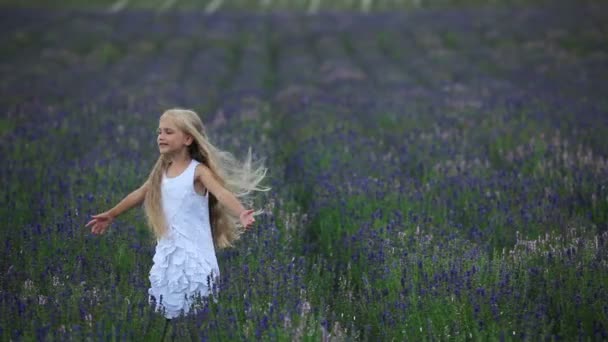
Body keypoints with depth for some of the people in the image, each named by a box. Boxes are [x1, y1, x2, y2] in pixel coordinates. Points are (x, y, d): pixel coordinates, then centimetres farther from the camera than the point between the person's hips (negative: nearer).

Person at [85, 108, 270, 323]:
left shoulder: (198, 170, -10)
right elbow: (139, 195, 25)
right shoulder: (162, 171, 10)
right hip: (168, 251, 6)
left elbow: (222, 193, -26)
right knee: (169, 310, 7)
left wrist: (241, 214, -46)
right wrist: (110, 215, 37)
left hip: (194, 252, -6)